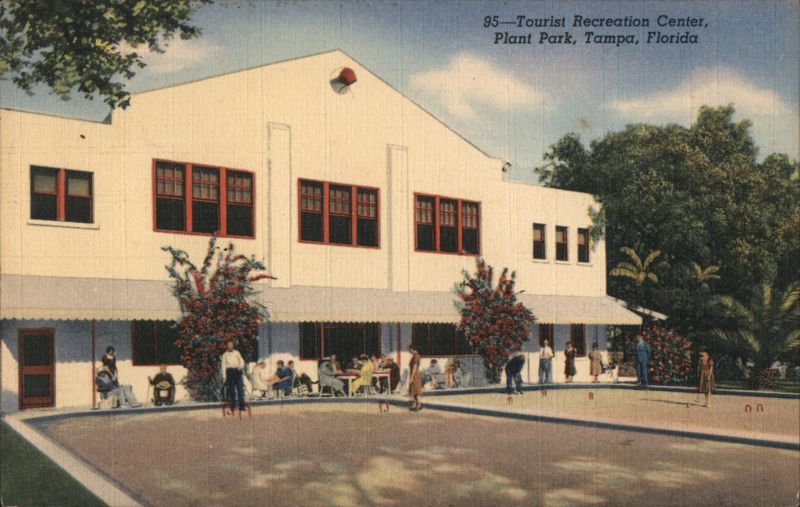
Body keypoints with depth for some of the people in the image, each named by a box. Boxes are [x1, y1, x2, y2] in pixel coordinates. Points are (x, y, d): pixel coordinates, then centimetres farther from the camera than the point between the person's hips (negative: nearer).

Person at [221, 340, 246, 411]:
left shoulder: (237, 353, 14)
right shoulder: (225, 355, 9)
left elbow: (241, 361, 12)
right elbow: (223, 365, 7)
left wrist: (240, 366, -11)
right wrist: (224, 376, 0)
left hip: (237, 371, 1)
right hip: (229, 371, -1)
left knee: (240, 388, -7)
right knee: (231, 389, -3)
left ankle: (241, 405, -7)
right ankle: (233, 404, 3)